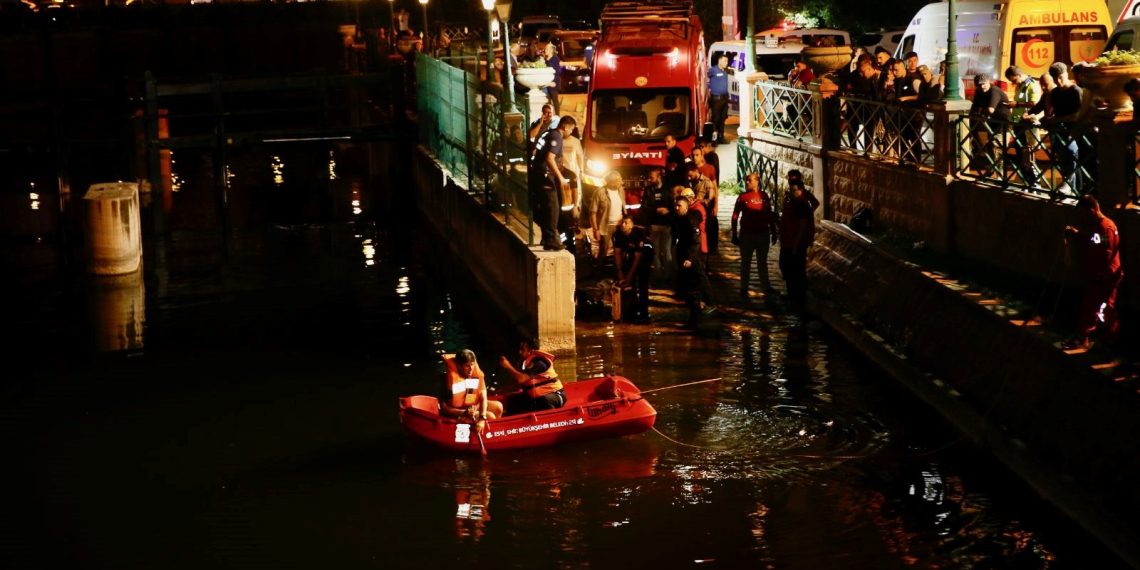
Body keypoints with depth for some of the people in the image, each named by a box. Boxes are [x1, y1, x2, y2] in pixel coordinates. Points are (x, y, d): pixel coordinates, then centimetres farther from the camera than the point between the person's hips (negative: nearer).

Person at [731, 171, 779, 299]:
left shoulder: (764, 196, 0)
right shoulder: (742, 197, -5)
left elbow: (770, 215, 6)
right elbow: (735, 217, -4)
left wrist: (774, 232, 7)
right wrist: (734, 235, -7)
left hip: (763, 233, 2)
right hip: (747, 234, -2)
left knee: (762, 261, 15)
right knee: (745, 262, 6)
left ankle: (766, 286, 26)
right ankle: (744, 289, 13)